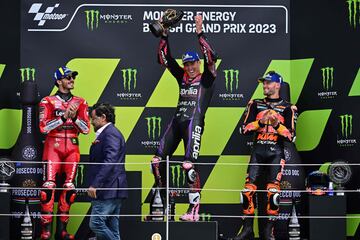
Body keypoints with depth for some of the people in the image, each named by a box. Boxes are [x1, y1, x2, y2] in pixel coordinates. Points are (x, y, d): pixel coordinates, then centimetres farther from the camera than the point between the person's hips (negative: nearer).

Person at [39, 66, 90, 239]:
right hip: (53, 147, -3)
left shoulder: (80, 103, 13)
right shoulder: (48, 102, 3)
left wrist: (74, 116, -12)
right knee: (49, 186, -14)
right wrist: (63, 117, -17)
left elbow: (86, 129, 5)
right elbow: (44, 127, -9)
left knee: (69, 187, 0)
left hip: (72, 148, 3)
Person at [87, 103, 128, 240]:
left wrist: (95, 184, -26)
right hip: (108, 189, 10)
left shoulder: (111, 133, -12)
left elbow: (109, 162, -23)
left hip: (108, 189, -10)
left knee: (96, 223, -14)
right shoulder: (106, 134, 21)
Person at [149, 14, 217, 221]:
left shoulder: (207, 79, 4)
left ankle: (195, 210, -17)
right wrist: (164, 34, 10)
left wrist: (200, 34, -15)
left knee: (188, 164, -19)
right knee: (157, 161, 3)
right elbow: (164, 58, 19)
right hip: (177, 121, 7)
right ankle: (162, 204, 16)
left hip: (194, 123, -7)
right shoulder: (182, 77, 20)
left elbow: (211, 58, -13)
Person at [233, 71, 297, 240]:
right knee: (248, 188, -6)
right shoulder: (255, 104, 14)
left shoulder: (287, 108, 5)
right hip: (258, 151, 3)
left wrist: (277, 125, -17)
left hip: (276, 152, -3)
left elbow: (291, 136, -1)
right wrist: (260, 122, -10)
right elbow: (244, 129, 5)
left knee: (273, 191, -12)